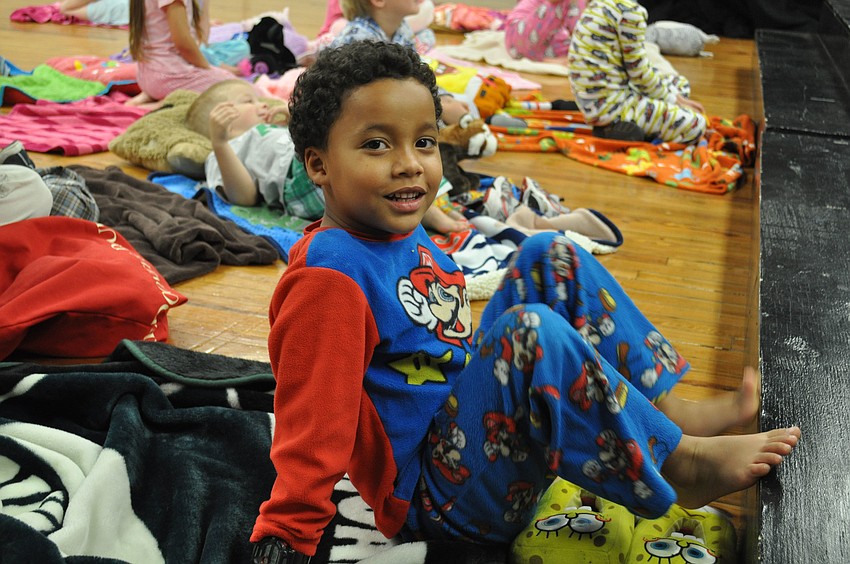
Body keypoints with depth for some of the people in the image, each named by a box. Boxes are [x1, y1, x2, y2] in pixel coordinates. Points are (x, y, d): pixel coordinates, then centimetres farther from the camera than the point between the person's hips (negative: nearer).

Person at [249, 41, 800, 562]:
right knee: (533, 334, -33)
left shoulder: (400, 232, 4)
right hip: (434, 497, -9)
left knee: (551, 258, 5)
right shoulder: (329, 280, -25)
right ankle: (676, 462, -13)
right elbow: (312, 428, -25)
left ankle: (667, 407, 0)